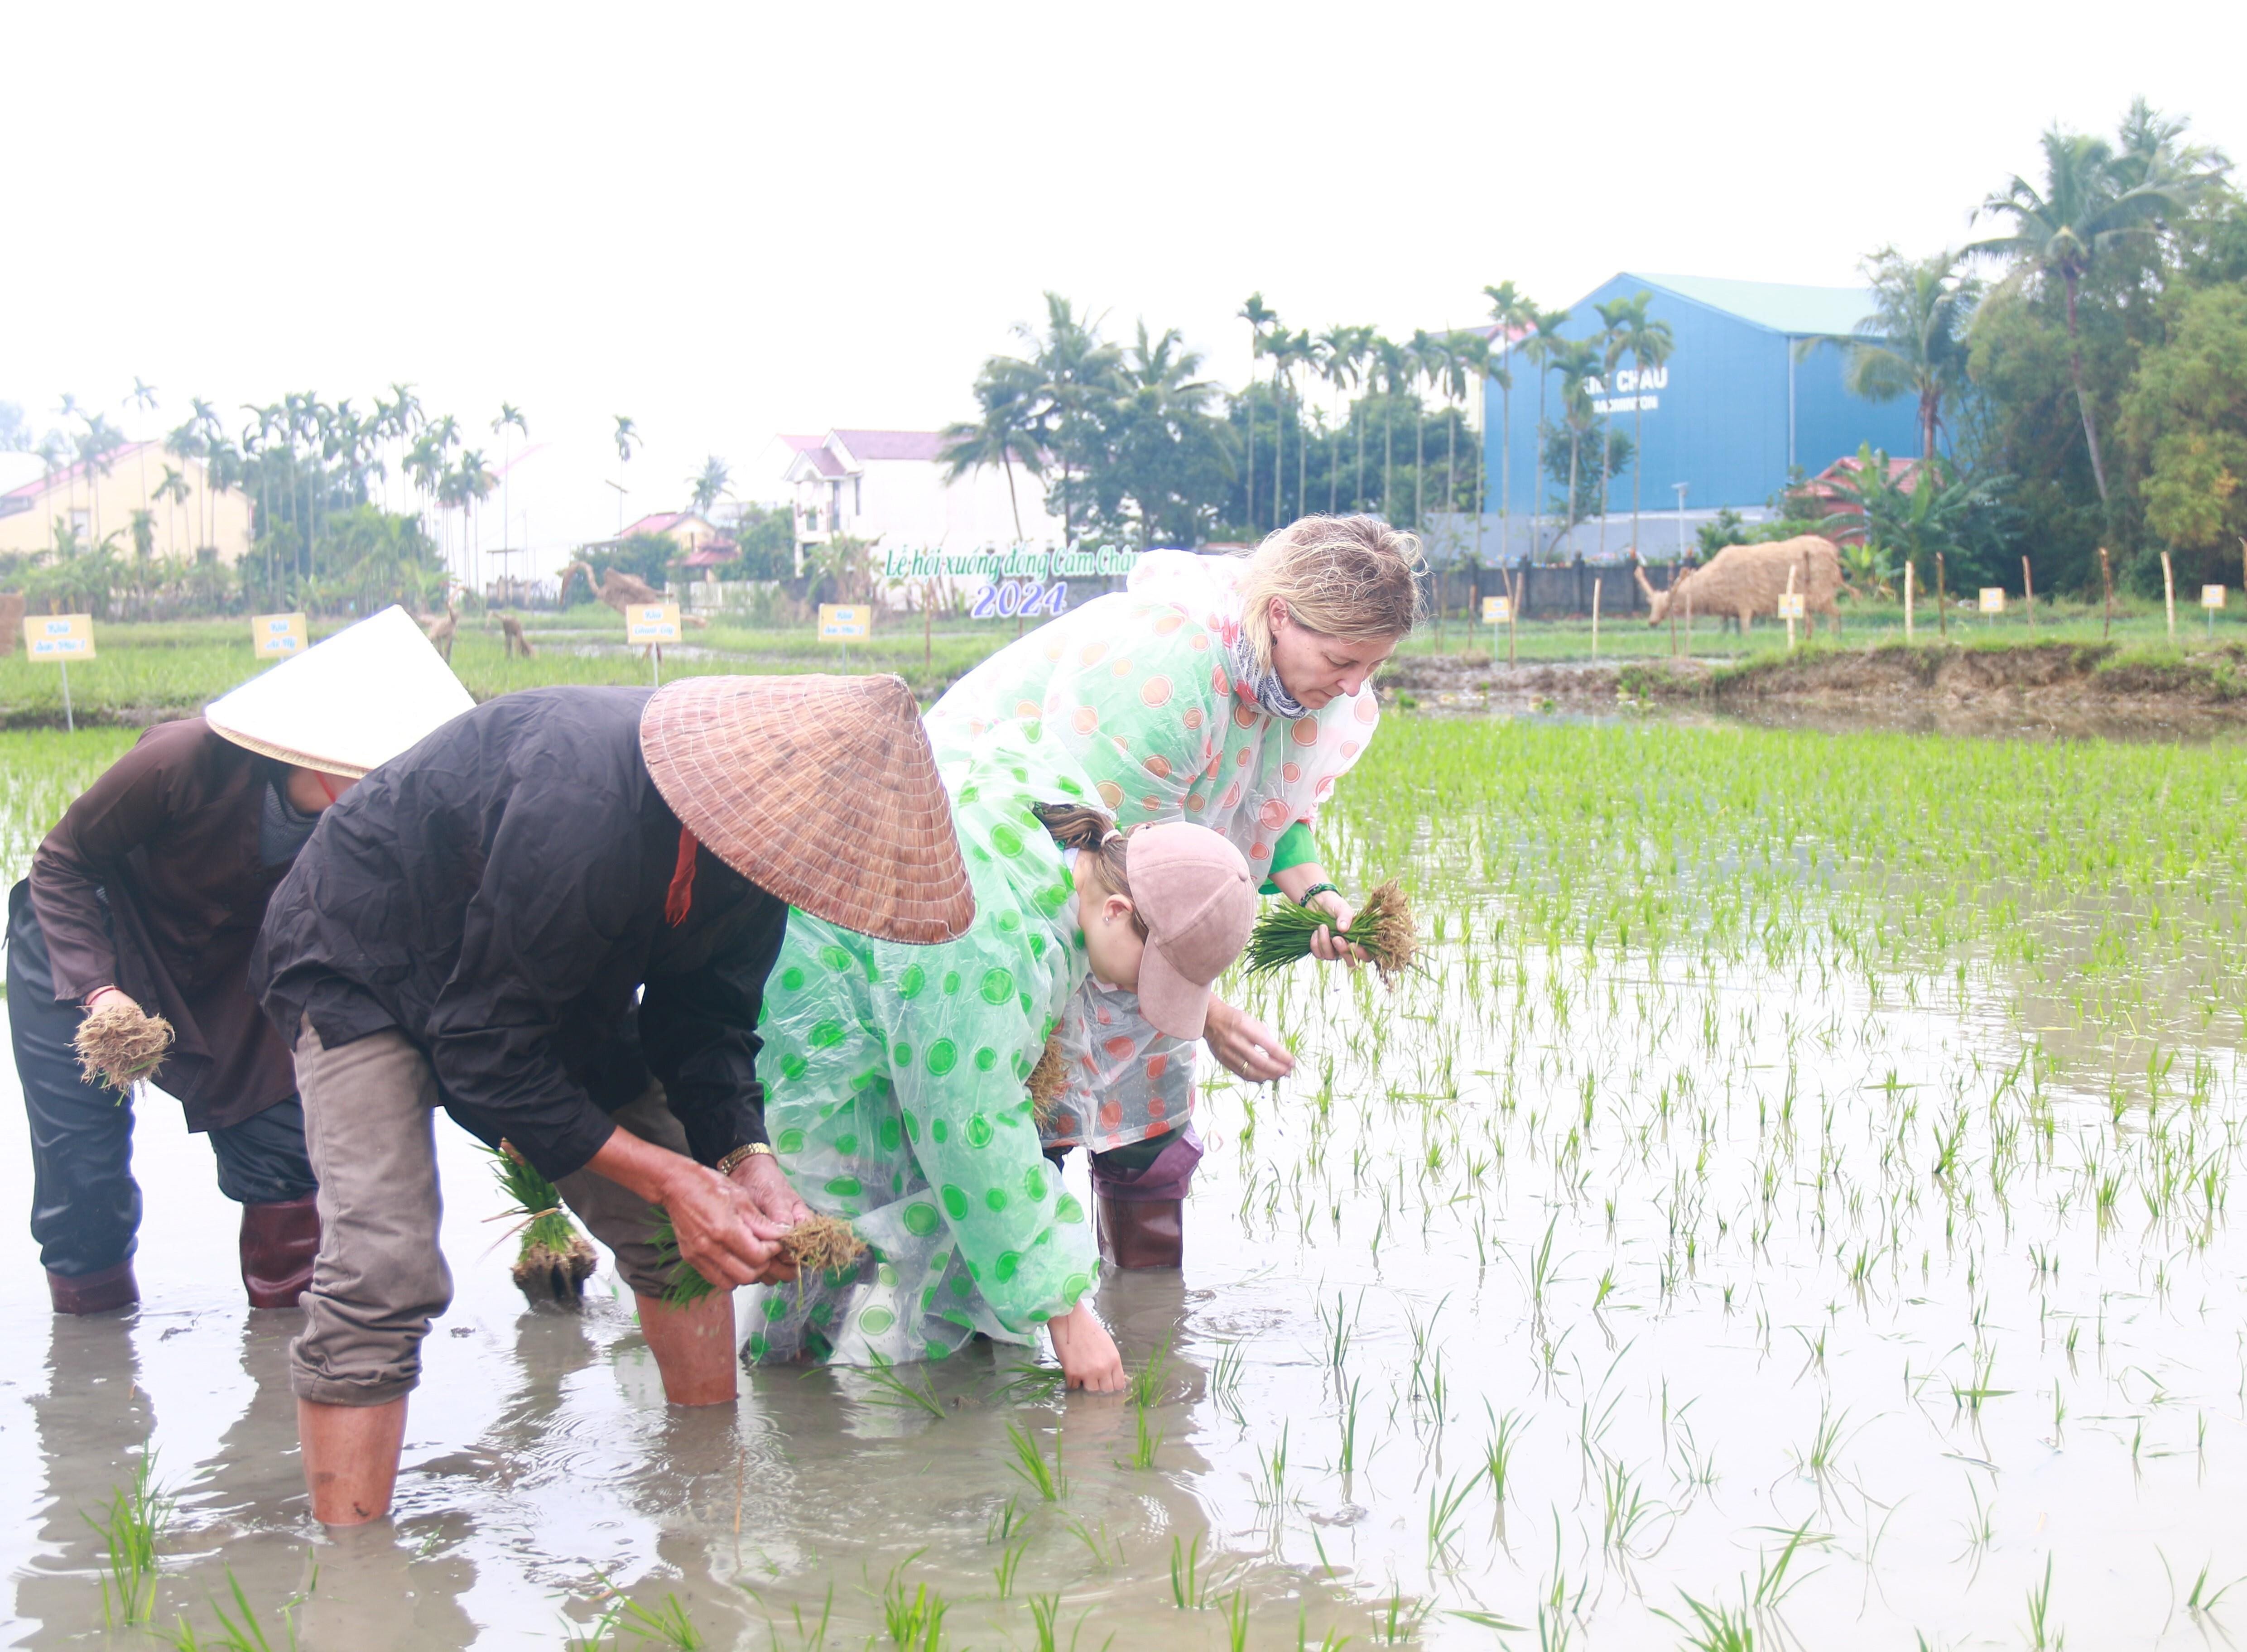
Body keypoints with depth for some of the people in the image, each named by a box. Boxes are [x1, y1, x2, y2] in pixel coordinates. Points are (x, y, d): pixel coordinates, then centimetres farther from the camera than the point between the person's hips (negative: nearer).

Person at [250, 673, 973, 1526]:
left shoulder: (755, 841, -18)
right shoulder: (580, 814, -42)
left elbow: (706, 1015, -5)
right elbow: (485, 1049, -32)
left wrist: (743, 1155, -23)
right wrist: (666, 1176, -33)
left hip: (552, 977, 7)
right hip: (364, 967, -7)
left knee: (688, 1235, 1)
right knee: (382, 1267, -23)